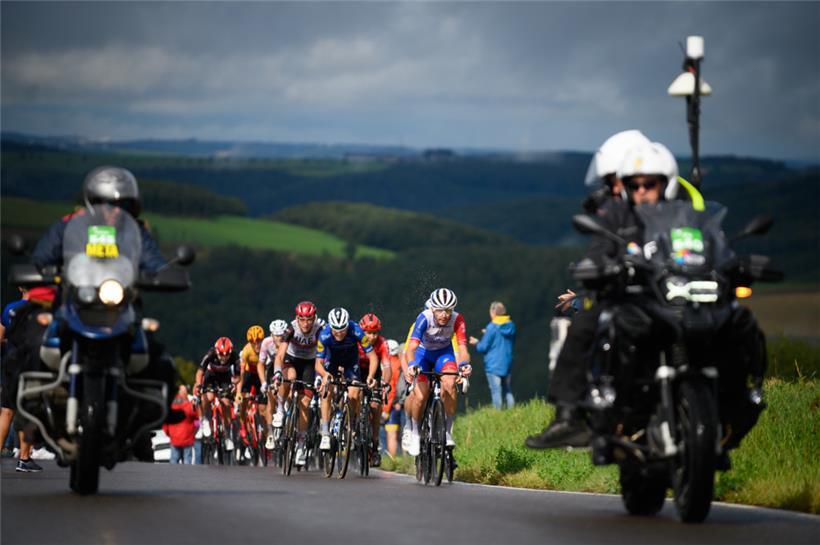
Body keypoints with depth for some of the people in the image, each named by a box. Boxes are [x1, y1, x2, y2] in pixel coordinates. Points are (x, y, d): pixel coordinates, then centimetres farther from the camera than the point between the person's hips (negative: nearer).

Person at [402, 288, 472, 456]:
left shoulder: (457, 320, -27)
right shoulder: (424, 318, -32)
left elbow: (462, 347, -33)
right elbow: (411, 347, -40)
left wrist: (464, 365, -55)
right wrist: (411, 365, -60)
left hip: (444, 352, 1)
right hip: (422, 353, -1)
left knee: (449, 384, -29)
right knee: (420, 396, -19)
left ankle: (447, 431, -16)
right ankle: (414, 433, 8)